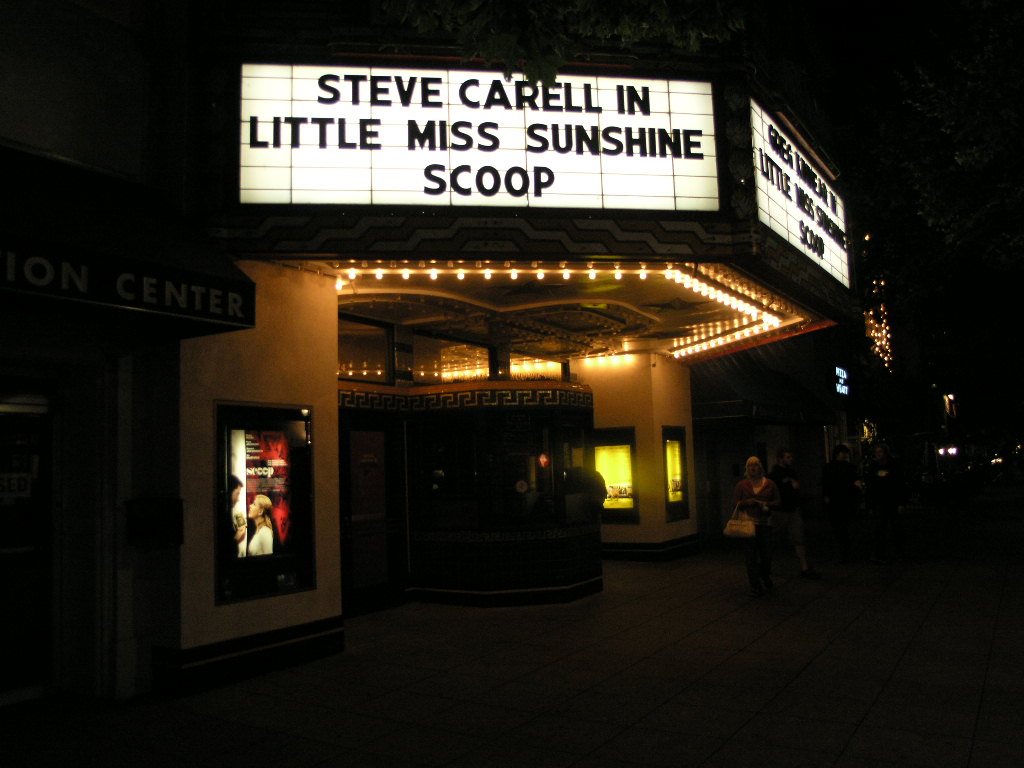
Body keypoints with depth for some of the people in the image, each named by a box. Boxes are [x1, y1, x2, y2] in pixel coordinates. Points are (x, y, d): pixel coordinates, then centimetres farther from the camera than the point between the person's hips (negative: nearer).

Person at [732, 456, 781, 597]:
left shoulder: (769, 484, 7)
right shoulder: (741, 485, 5)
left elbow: (778, 501, 9)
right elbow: (735, 503, 5)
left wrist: (766, 504, -10)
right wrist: (747, 502, -14)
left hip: (765, 523, 1)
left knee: (766, 554, 6)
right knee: (751, 556, -2)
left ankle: (765, 579, 34)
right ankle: (755, 587, 6)